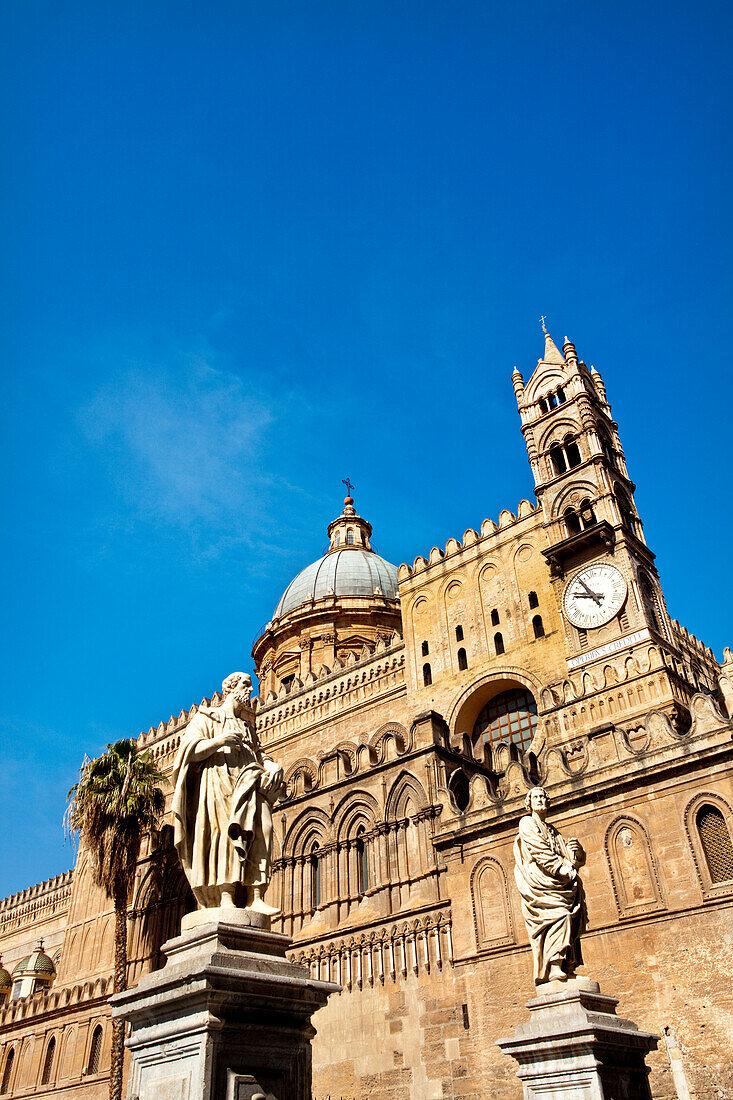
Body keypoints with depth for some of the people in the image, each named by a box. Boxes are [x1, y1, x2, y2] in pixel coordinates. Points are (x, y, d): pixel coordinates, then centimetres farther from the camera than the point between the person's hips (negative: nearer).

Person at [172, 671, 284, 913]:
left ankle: (254, 898, -31)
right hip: (217, 780, -4)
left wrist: (273, 766, -1)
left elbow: (259, 755, 22)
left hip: (246, 784, 4)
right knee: (226, 826, -28)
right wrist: (219, 741, -14)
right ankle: (225, 897, -35)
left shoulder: (247, 726, 32)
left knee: (261, 823, -22)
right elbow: (189, 750, 3)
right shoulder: (206, 718, 17)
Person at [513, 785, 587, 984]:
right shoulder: (527, 823, 9)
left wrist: (576, 850, -4)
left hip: (560, 882, 6)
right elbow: (540, 851, -6)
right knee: (559, 914, -23)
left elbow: (577, 860, 20)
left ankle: (566, 968, -12)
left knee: (570, 919, -9)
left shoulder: (553, 831, 27)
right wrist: (564, 870, -13)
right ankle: (555, 968, -29)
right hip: (540, 880, -6)